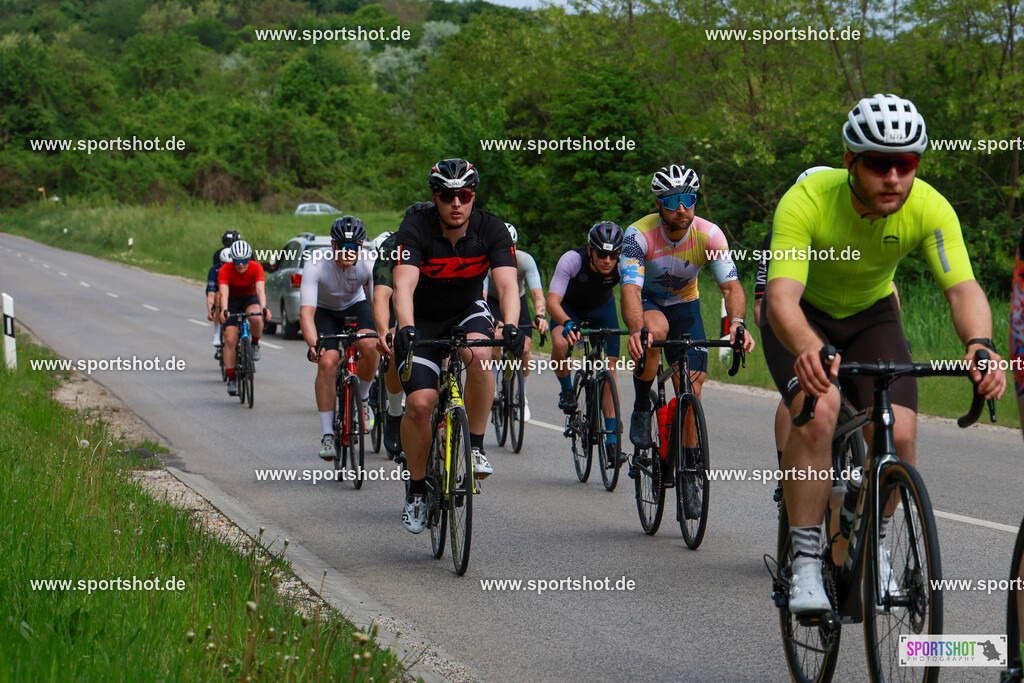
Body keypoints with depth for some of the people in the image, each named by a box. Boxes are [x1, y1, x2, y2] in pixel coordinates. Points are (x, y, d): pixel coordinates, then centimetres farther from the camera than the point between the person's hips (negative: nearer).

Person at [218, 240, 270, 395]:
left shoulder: (256, 268, -23)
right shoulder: (225, 270, -24)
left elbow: (260, 290, -35)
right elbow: (224, 293, -36)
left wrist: (263, 307, -54)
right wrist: (224, 310, -55)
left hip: (249, 299, 0)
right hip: (232, 302, 0)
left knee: (256, 319, -35)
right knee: (230, 340, -13)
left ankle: (255, 344, -4)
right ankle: (231, 379, -4)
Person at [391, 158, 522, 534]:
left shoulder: (490, 228, -19)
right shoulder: (416, 228, -24)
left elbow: (507, 284, -28)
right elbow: (404, 285, -36)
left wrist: (511, 326, -47)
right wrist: (405, 329, -54)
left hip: (468, 312, 1)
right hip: (423, 320, -1)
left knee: (478, 357, -34)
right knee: (420, 403, -17)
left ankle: (475, 448, -17)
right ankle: (416, 489, 4)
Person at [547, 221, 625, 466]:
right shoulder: (572, 260, -36)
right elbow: (552, 301, -42)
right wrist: (567, 323, -61)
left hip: (602, 308, 2)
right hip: (570, 307, -2)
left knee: (610, 365, -10)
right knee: (560, 345, -32)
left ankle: (612, 435, -3)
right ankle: (566, 389, -2)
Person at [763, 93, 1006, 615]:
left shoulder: (929, 208, -26)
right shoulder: (806, 201, -34)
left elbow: (962, 287, -35)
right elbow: (781, 296, -44)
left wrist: (980, 345, -57)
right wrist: (807, 348, -66)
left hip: (871, 314, 3)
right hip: (803, 314, -3)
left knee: (899, 434, -18)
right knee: (818, 411, -31)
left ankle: (872, 542, 12)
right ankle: (805, 562, -19)